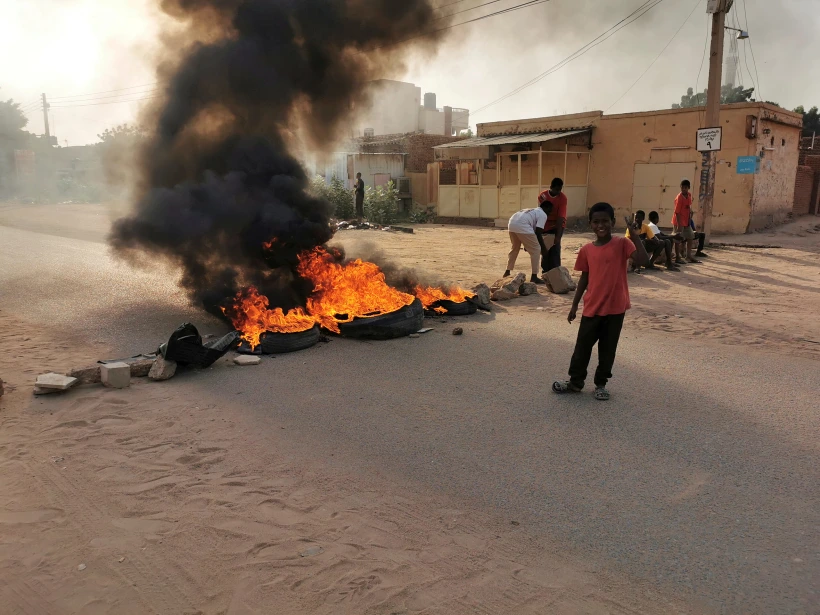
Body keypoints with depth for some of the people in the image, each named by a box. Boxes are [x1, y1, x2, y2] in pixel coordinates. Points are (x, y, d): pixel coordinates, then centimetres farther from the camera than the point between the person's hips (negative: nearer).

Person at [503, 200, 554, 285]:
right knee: (536, 250, 6)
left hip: (512, 224, 8)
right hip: (522, 226, -8)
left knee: (515, 248, 28)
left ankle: (507, 272, 33)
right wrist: (543, 247, 11)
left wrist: (526, 244, 41)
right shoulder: (543, 215, 11)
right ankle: (534, 276, 7)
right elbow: (538, 232, 1)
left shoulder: (532, 211, 35)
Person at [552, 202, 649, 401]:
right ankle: (575, 381, 26)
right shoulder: (586, 250, 2)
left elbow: (643, 260, -21)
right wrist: (575, 304, 11)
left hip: (615, 307, -2)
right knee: (583, 346, 10)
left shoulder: (622, 244, -7)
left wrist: (636, 237, -26)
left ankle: (601, 384, 25)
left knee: (608, 348, 10)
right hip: (592, 307, 3)